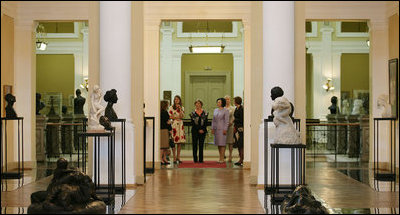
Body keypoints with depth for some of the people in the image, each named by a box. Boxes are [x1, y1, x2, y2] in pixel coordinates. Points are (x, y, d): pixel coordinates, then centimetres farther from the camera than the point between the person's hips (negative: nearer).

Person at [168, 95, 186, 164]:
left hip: (180, 125, 4)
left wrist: (180, 109, -8)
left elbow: (182, 116, 0)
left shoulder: (182, 108, 14)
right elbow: (170, 116, -4)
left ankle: (178, 157, 7)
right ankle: (174, 158, -6)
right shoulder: (171, 107, 3)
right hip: (174, 125, -4)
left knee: (180, 142, 2)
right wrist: (177, 118, -5)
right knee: (174, 142, -9)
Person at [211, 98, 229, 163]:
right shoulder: (215, 110, 14)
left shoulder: (226, 111, -5)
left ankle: (222, 159, -6)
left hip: (222, 128, -6)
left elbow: (227, 121, -8)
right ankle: (220, 158, 13)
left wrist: (225, 129, -14)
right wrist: (213, 128, 9)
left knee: (222, 144, -7)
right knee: (218, 144, 7)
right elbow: (213, 120, 16)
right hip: (216, 128, 6)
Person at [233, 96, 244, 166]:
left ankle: (241, 160, -5)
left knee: (241, 144, -8)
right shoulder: (236, 109, 15)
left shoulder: (241, 109, -14)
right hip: (237, 128, 9)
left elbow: (241, 120, -17)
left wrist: (234, 121, -7)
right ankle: (240, 159, 16)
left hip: (241, 128, -9)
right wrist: (234, 126, 13)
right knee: (238, 145, 10)